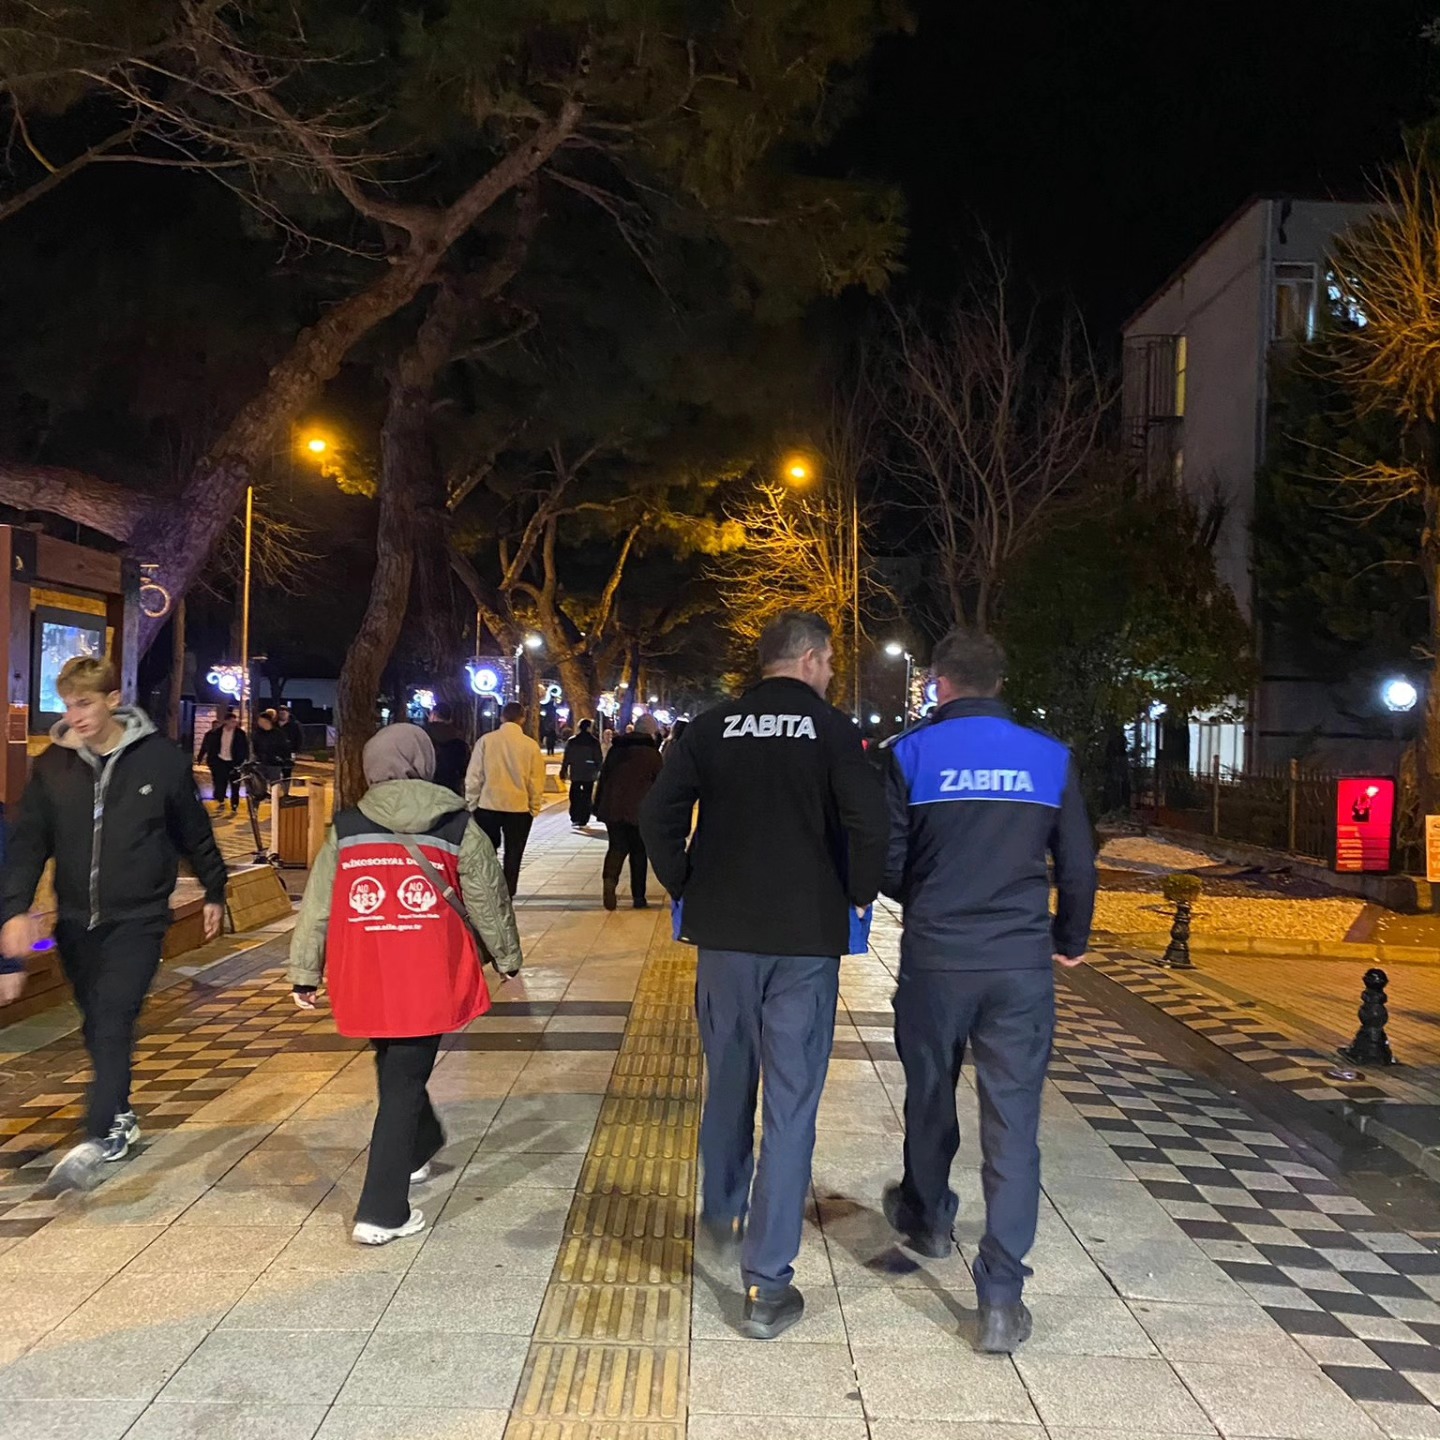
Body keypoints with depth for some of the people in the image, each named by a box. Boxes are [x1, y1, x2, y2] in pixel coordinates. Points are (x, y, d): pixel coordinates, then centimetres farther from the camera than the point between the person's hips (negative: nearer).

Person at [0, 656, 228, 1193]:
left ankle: (97, 1139, -15)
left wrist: (214, 892, 13)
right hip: (76, 921, 4)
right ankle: (121, 1116, 32)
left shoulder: (162, 759, -8)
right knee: (97, 1025, 14)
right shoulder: (52, 765, 0)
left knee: (112, 1020, -16)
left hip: (137, 918, -4)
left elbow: (195, 833, 4)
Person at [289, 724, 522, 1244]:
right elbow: (487, 900, 6)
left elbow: (316, 906, 7)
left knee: (395, 1068, 25)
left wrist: (305, 972, 15)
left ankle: (416, 1153, 47)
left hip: (363, 977, 3)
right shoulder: (457, 829, -1)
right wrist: (507, 955, 20)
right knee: (404, 1085, 5)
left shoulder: (345, 828, 5)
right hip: (427, 981, -3)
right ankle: (382, 1213, 6)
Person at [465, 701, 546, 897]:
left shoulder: (486, 740, -6)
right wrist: (535, 807, 10)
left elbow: (473, 776, -3)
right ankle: (506, 896, 11)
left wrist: (471, 803, 7)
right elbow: (536, 781, -2)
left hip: (488, 806, 1)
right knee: (513, 855, 10)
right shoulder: (530, 745, -6)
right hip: (519, 808, -1)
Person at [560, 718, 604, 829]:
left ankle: (575, 818, -3)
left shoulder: (572, 741, 0)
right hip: (589, 775, -2)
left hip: (575, 774, 2)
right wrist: (600, 771, 7)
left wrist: (563, 773, 8)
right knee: (587, 797, 6)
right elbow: (599, 759, -5)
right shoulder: (594, 742, -7)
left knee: (575, 796, 9)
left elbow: (566, 759, 1)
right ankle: (583, 821, 6)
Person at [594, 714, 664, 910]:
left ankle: (610, 879, -20)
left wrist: (598, 805, 18)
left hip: (612, 809, 3)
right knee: (638, 852, 8)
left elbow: (603, 778, 13)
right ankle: (638, 897, 10)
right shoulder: (652, 754, -3)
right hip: (640, 811, -3)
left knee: (617, 848, 9)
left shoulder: (616, 750, 10)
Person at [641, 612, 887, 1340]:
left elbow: (658, 813, -3)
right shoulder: (832, 729, -5)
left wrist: (685, 888, 9)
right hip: (806, 937, -3)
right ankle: (767, 1284, 4)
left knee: (728, 1081, 22)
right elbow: (869, 822, -17)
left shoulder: (712, 728, 3)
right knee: (790, 1105, 2)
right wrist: (856, 896, -2)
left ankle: (724, 1212, 42)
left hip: (723, 931, 3)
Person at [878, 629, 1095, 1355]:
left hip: (934, 960, 0)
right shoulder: (1050, 758, 2)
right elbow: (1078, 864, 5)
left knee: (930, 1096, 20)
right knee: (1013, 1120, 3)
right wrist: (1070, 940, 22)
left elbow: (887, 864, -4)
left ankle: (927, 1217, 44)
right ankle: (1001, 1297, 2)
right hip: (1022, 964, 1)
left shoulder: (909, 753, -4)